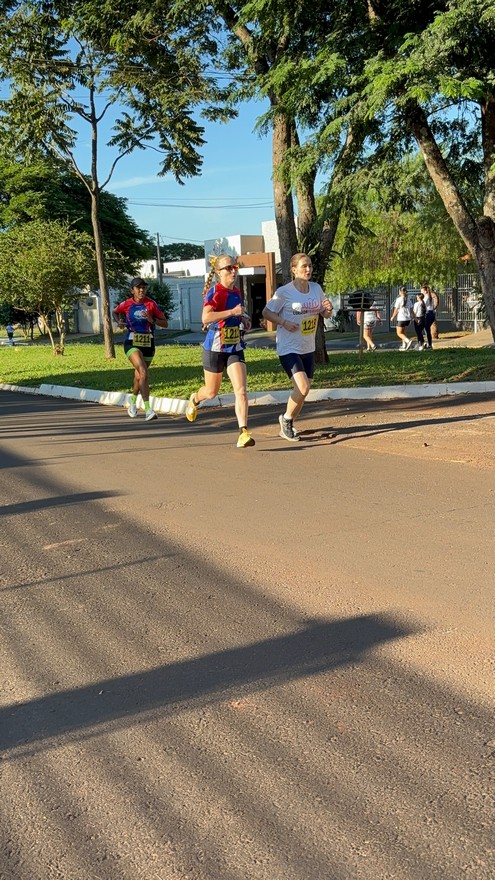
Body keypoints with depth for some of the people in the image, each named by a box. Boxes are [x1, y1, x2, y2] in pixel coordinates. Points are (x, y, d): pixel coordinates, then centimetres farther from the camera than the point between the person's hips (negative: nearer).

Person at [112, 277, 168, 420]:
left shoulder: (151, 304, -1)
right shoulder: (126, 304, -1)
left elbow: (165, 323, -1)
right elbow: (114, 312, 20)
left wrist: (152, 319, -19)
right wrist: (119, 321, 0)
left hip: (148, 344, 3)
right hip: (132, 343, -3)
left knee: (139, 375, 17)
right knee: (143, 372, -24)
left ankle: (133, 402, 45)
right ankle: (148, 410, -29)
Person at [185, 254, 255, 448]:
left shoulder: (237, 293, 9)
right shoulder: (215, 291, -13)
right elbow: (205, 317, -29)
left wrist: (244, 321, 7)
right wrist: (232, 312, -31)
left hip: (235, 348, 5)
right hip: (215, 348, -5)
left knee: (241, 391, -12)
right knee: (211, 392, 13)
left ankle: (243, 433, -14)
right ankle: (194, 399, 48)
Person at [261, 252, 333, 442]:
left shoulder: (316, 288, 3)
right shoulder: (284, 292, -13)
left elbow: (325, 314, 13)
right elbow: (266, 312, -6)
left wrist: (329, 309, -10)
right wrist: (284, 322, -21)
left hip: (308, 349, 6)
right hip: (288, 348, -6)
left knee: (302, 391, 11)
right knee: (303, 388, -20)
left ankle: (288, 426, 31)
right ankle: (286, 419, 5)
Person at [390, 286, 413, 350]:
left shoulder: (399, 299, -11)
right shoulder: (408, 300, 5)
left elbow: (396, 310, -9)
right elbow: (411, 310, 8)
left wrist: (392, 317, 5)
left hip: (401, 319, -6)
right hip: (408, 319, 6)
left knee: (399, 333, 3)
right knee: (403, 332, 20)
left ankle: (408, 341, -20)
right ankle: (404, 346, 18)